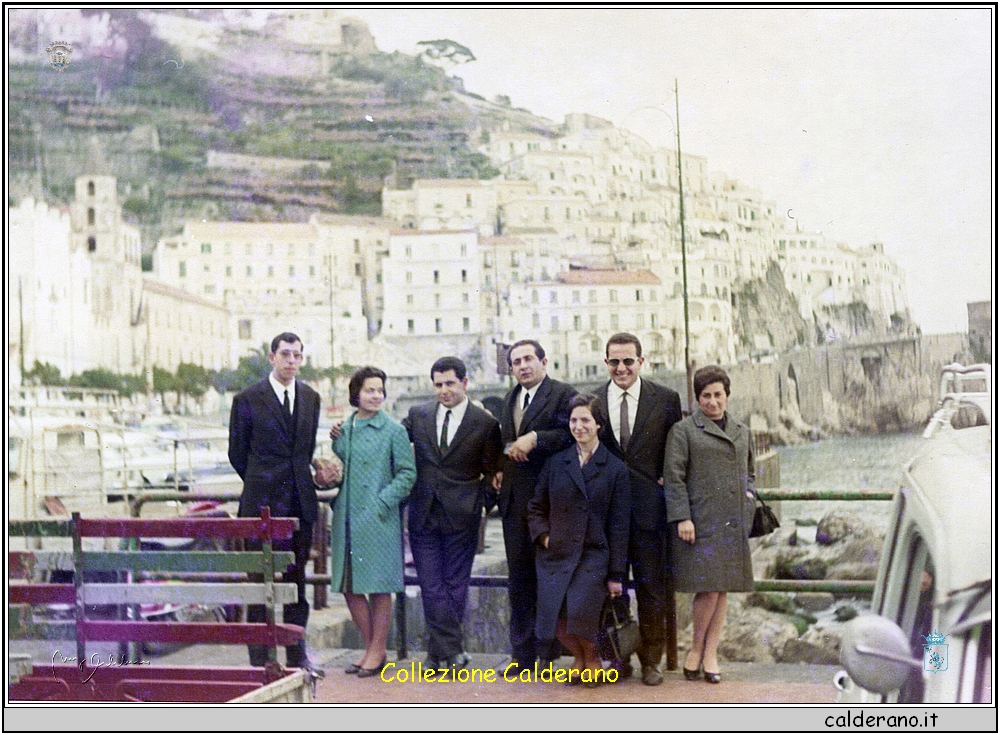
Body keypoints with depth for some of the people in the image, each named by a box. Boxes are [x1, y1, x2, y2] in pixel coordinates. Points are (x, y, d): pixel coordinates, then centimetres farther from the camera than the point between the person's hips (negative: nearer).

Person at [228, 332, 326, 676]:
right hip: (262, 505, -4)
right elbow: (237, 454, 4)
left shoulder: (310, 398, 10)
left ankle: (297, 655, 19)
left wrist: (302, 480, 13)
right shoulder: (248, 399, -4)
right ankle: (260, 658, 8)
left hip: (300, 503, 4)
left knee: (296, 579, 11)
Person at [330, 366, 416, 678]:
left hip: (378, 520, -5)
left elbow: (407, 474, -5)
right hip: (346, 520, 5)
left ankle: (378, 651, 12)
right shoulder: (342, 430, 12)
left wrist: (382, 503, -14)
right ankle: (369, 646, 23)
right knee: (349, 587, 9)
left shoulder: (394, 431, -2)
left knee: (379, 586, 0)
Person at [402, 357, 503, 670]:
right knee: (431, 585, -1)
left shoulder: (485, 424, 1)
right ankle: (454, 652, 3)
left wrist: (480, 503, -4)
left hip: (461, 516, -2)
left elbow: (492, 472, 6)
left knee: (455, 585, 4)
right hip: (423, 514, 2)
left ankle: (440, 650, 15)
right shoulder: (418, 415, 8)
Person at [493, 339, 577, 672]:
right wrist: (500, 467, 13)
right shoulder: (509, 398, 18)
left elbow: (572, 435, -17)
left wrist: (535, 439, -19)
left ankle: (549, 649, 9)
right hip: (514, 498, 7)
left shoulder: (564, 394, -5)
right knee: (518, 576, 9)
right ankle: (522, 654, 17)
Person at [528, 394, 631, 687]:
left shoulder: (615, 469, 4)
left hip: (594, 555, -2)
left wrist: (616, 574, -1)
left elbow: (619, 524, 2)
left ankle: (592, 657, 10)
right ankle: (579, 657, 19)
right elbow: (536, 508, 16)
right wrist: (544, 536, -5)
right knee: (555, 617, -15)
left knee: (580, 612, -24)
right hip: (555, 554, 3)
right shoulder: (555, 463, 11)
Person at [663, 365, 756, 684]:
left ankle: (710, 655, 14)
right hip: (699, 522, -5)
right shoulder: (683, 430, 2)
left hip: (733, 523, 5)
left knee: (722, 590, 6)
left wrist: (748, 494, 9)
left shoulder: (741, 432, 18)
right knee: (708, 588, -9)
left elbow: (749, 472, 29)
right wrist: (682, 517, -12)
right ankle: (696, 649, 10)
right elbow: (673, 476, -4)